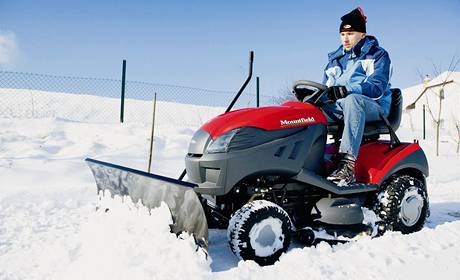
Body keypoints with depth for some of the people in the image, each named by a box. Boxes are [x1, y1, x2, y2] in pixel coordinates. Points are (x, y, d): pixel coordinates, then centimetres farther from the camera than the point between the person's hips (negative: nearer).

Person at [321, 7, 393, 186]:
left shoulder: (377, 54, 6)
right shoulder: (335, 59, 22)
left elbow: (376, 87, -11)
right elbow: (327, 88, 18)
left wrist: (346, 90, -29)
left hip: (374, 107, -5)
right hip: (338, 107, 5)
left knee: (351, 100, -40)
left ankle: (348, 162, -51)